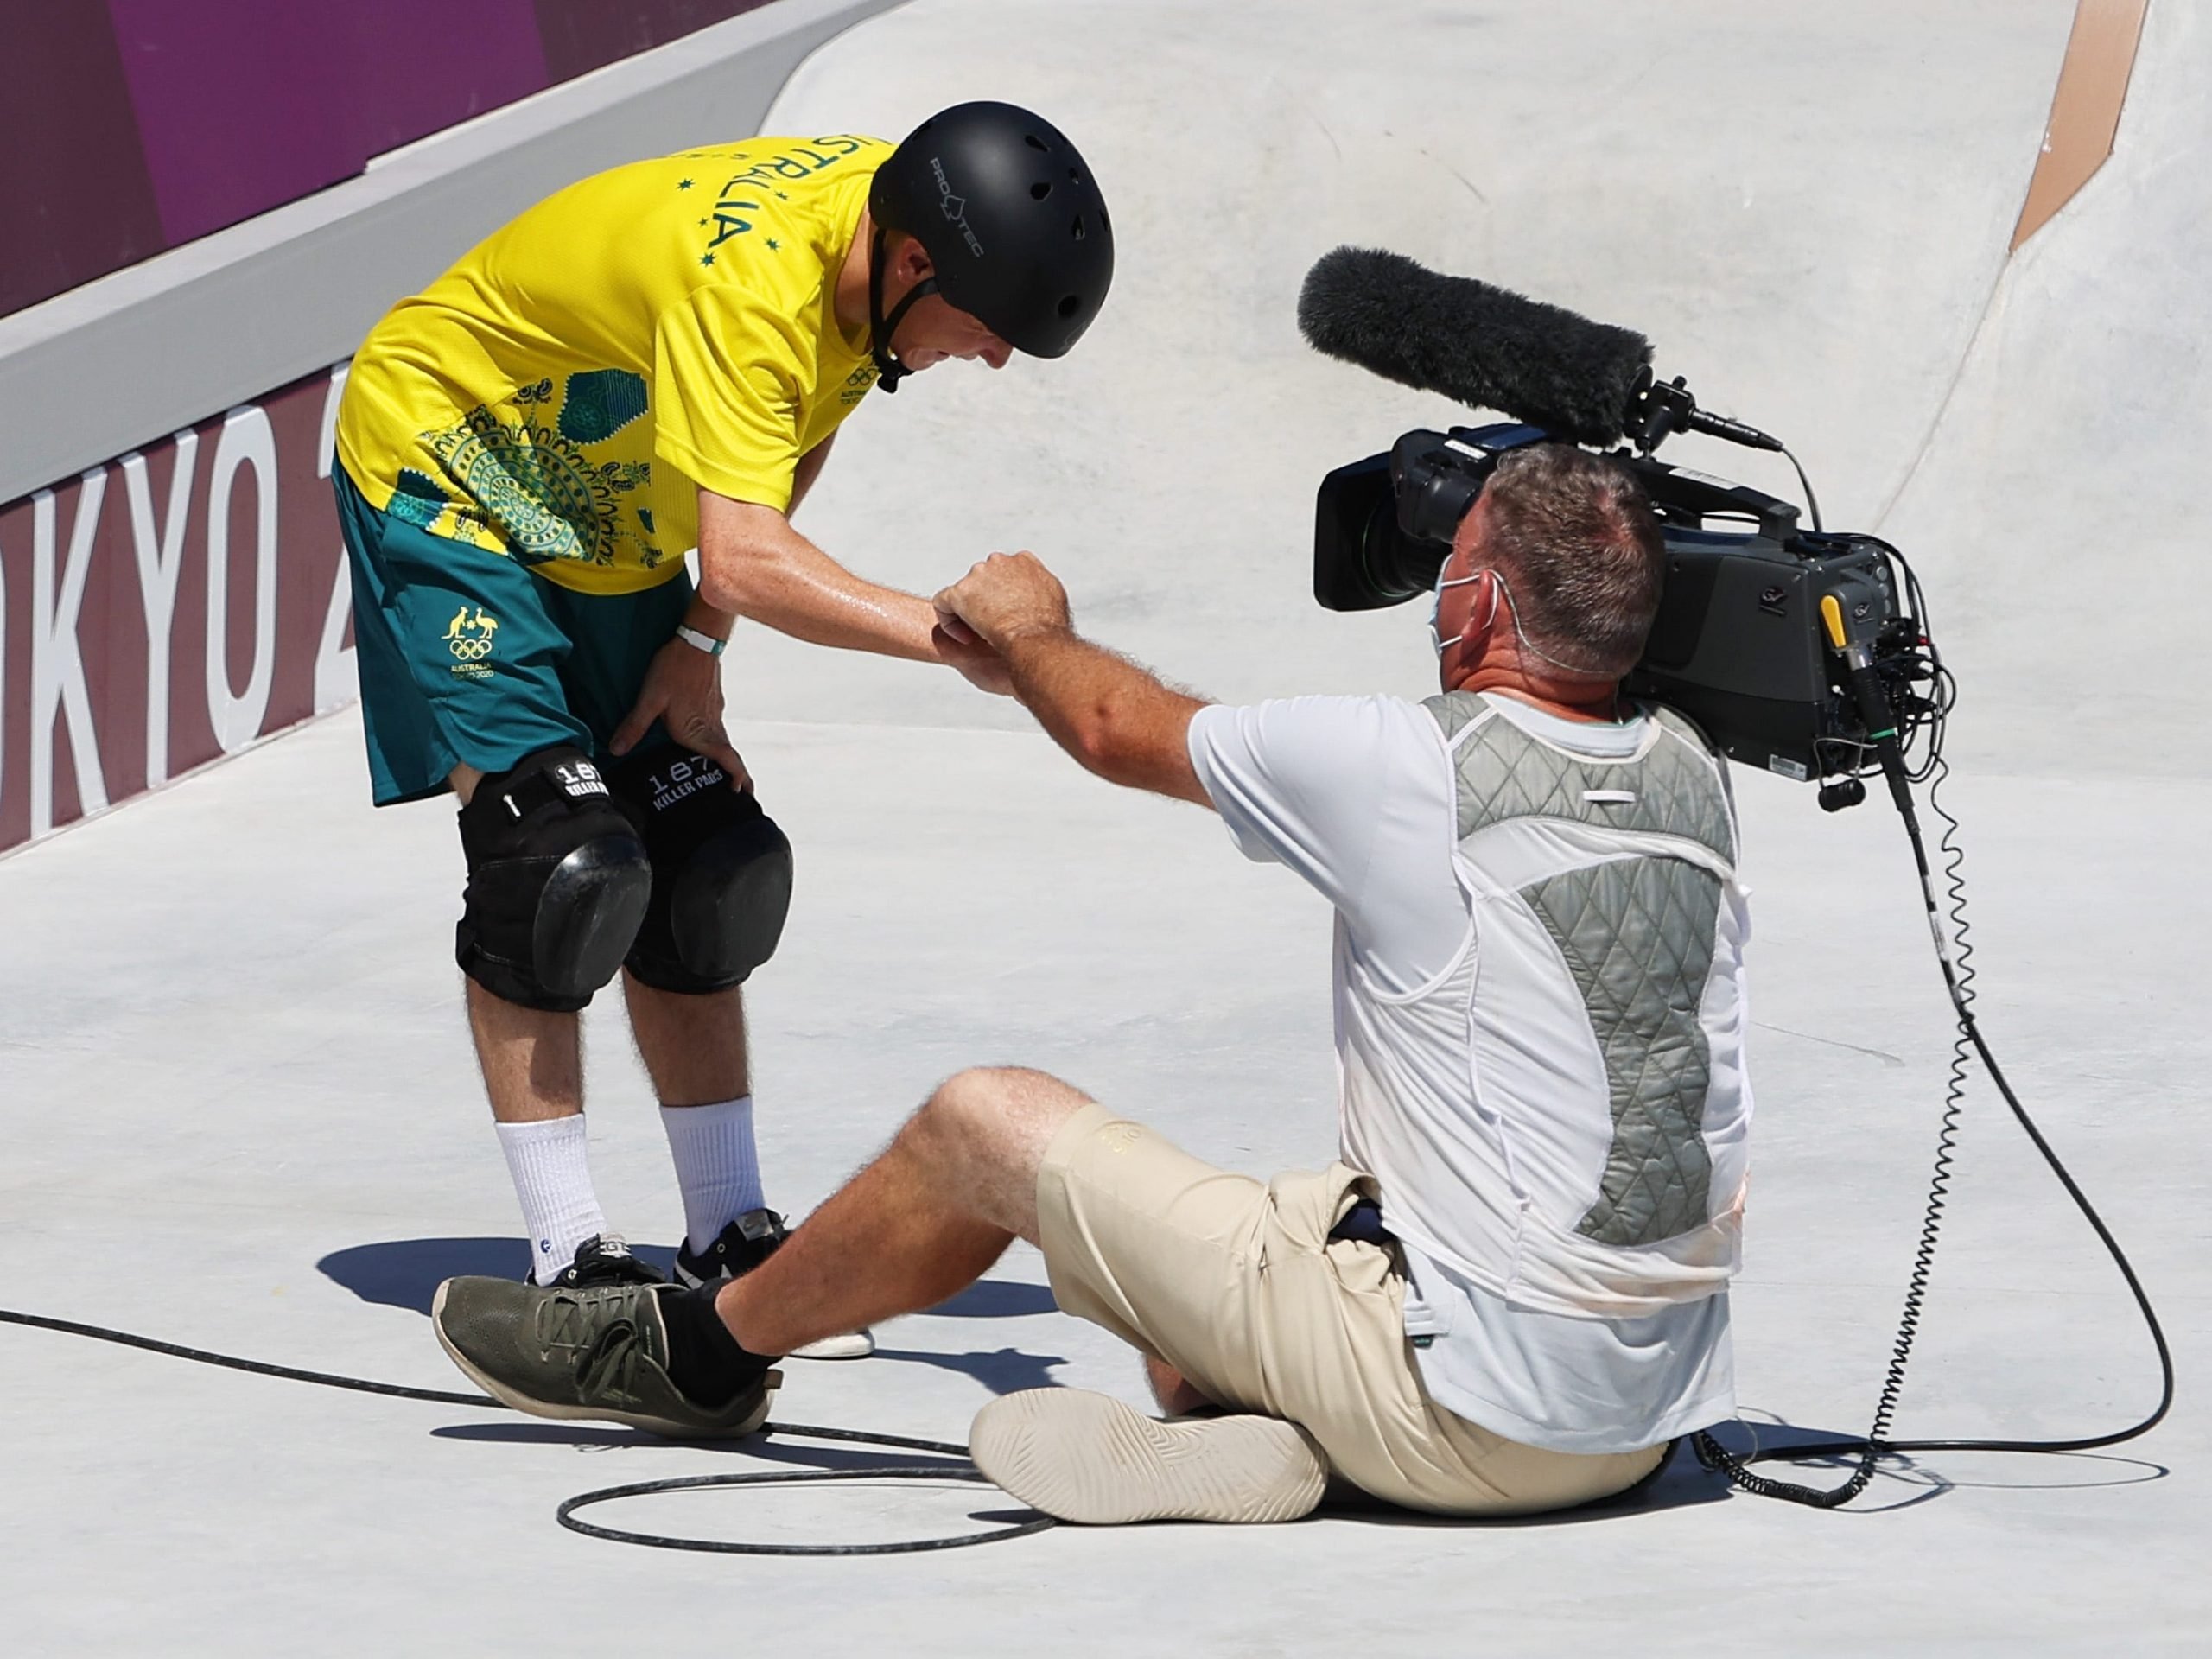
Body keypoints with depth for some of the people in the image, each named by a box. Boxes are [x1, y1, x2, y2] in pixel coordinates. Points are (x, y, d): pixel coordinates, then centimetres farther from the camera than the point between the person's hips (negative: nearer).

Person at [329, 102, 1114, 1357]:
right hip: (444, 467, -8)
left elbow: (791, 452, 5)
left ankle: (729, 1238, 8)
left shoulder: (887, 208, -12)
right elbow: (744, 559, -48)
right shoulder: (747, 278, -38)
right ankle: (570, 1265, -11)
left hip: (611, 534, 8)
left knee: (702, 874, 2)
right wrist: (951, 636, -56)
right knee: (562, 869, -17)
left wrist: (698, 643, -3)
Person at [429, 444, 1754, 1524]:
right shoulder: (1693, 779, 2)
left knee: (987, 1124, 11)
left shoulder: (1412, 775, -14)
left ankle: (698, 1357, 31)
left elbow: (1119, 728, 5)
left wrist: (1024, 627, 26)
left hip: (1472, 1420, -7)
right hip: (1653, 1424, 7)